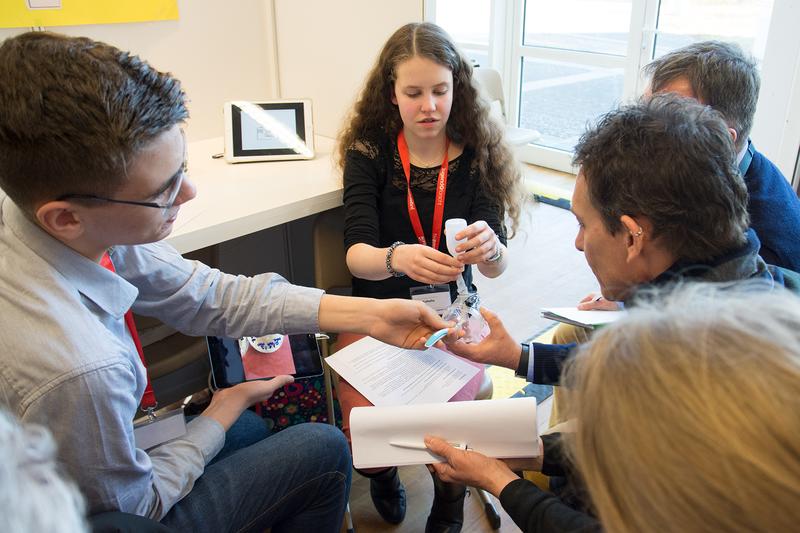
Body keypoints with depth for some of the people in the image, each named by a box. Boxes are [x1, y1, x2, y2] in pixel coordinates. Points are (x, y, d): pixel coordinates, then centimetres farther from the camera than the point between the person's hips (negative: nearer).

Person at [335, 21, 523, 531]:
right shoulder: (368, 151, -7)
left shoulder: (479, 154, -7)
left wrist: (489, 248, -40)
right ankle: (383, 472, 24)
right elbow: (356, 253, -19)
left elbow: (498, 264, -15)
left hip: (451, 311, 0)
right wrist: (397, 258, -42)